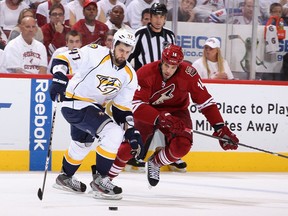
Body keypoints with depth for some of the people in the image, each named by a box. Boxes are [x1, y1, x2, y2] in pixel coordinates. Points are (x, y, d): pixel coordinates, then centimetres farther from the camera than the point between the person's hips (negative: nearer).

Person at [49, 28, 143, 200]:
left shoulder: (130, 75, -1)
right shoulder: (95, 54, -21)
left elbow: (123, 108, 3)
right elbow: (62, 60, -23)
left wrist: (133, 134, -4)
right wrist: (59, 81, -38)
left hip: (94, 107, 9)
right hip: (75, 104, -9)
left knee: (84, 143, 31)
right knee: (114, 133, -22)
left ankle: (65, 177, 56)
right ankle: (100, 180, -12)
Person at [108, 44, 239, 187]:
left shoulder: (188, 73, -23)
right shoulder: (145, 73, -27)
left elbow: (205, 101, -15)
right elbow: (136, 105, -31)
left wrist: (220, 128, -21)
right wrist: (160, 118, -45)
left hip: (176, 111, 2)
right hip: (147, 111, -2)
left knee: (182, 146, -25)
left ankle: (155, 163, 7)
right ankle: (107, 175, 3)